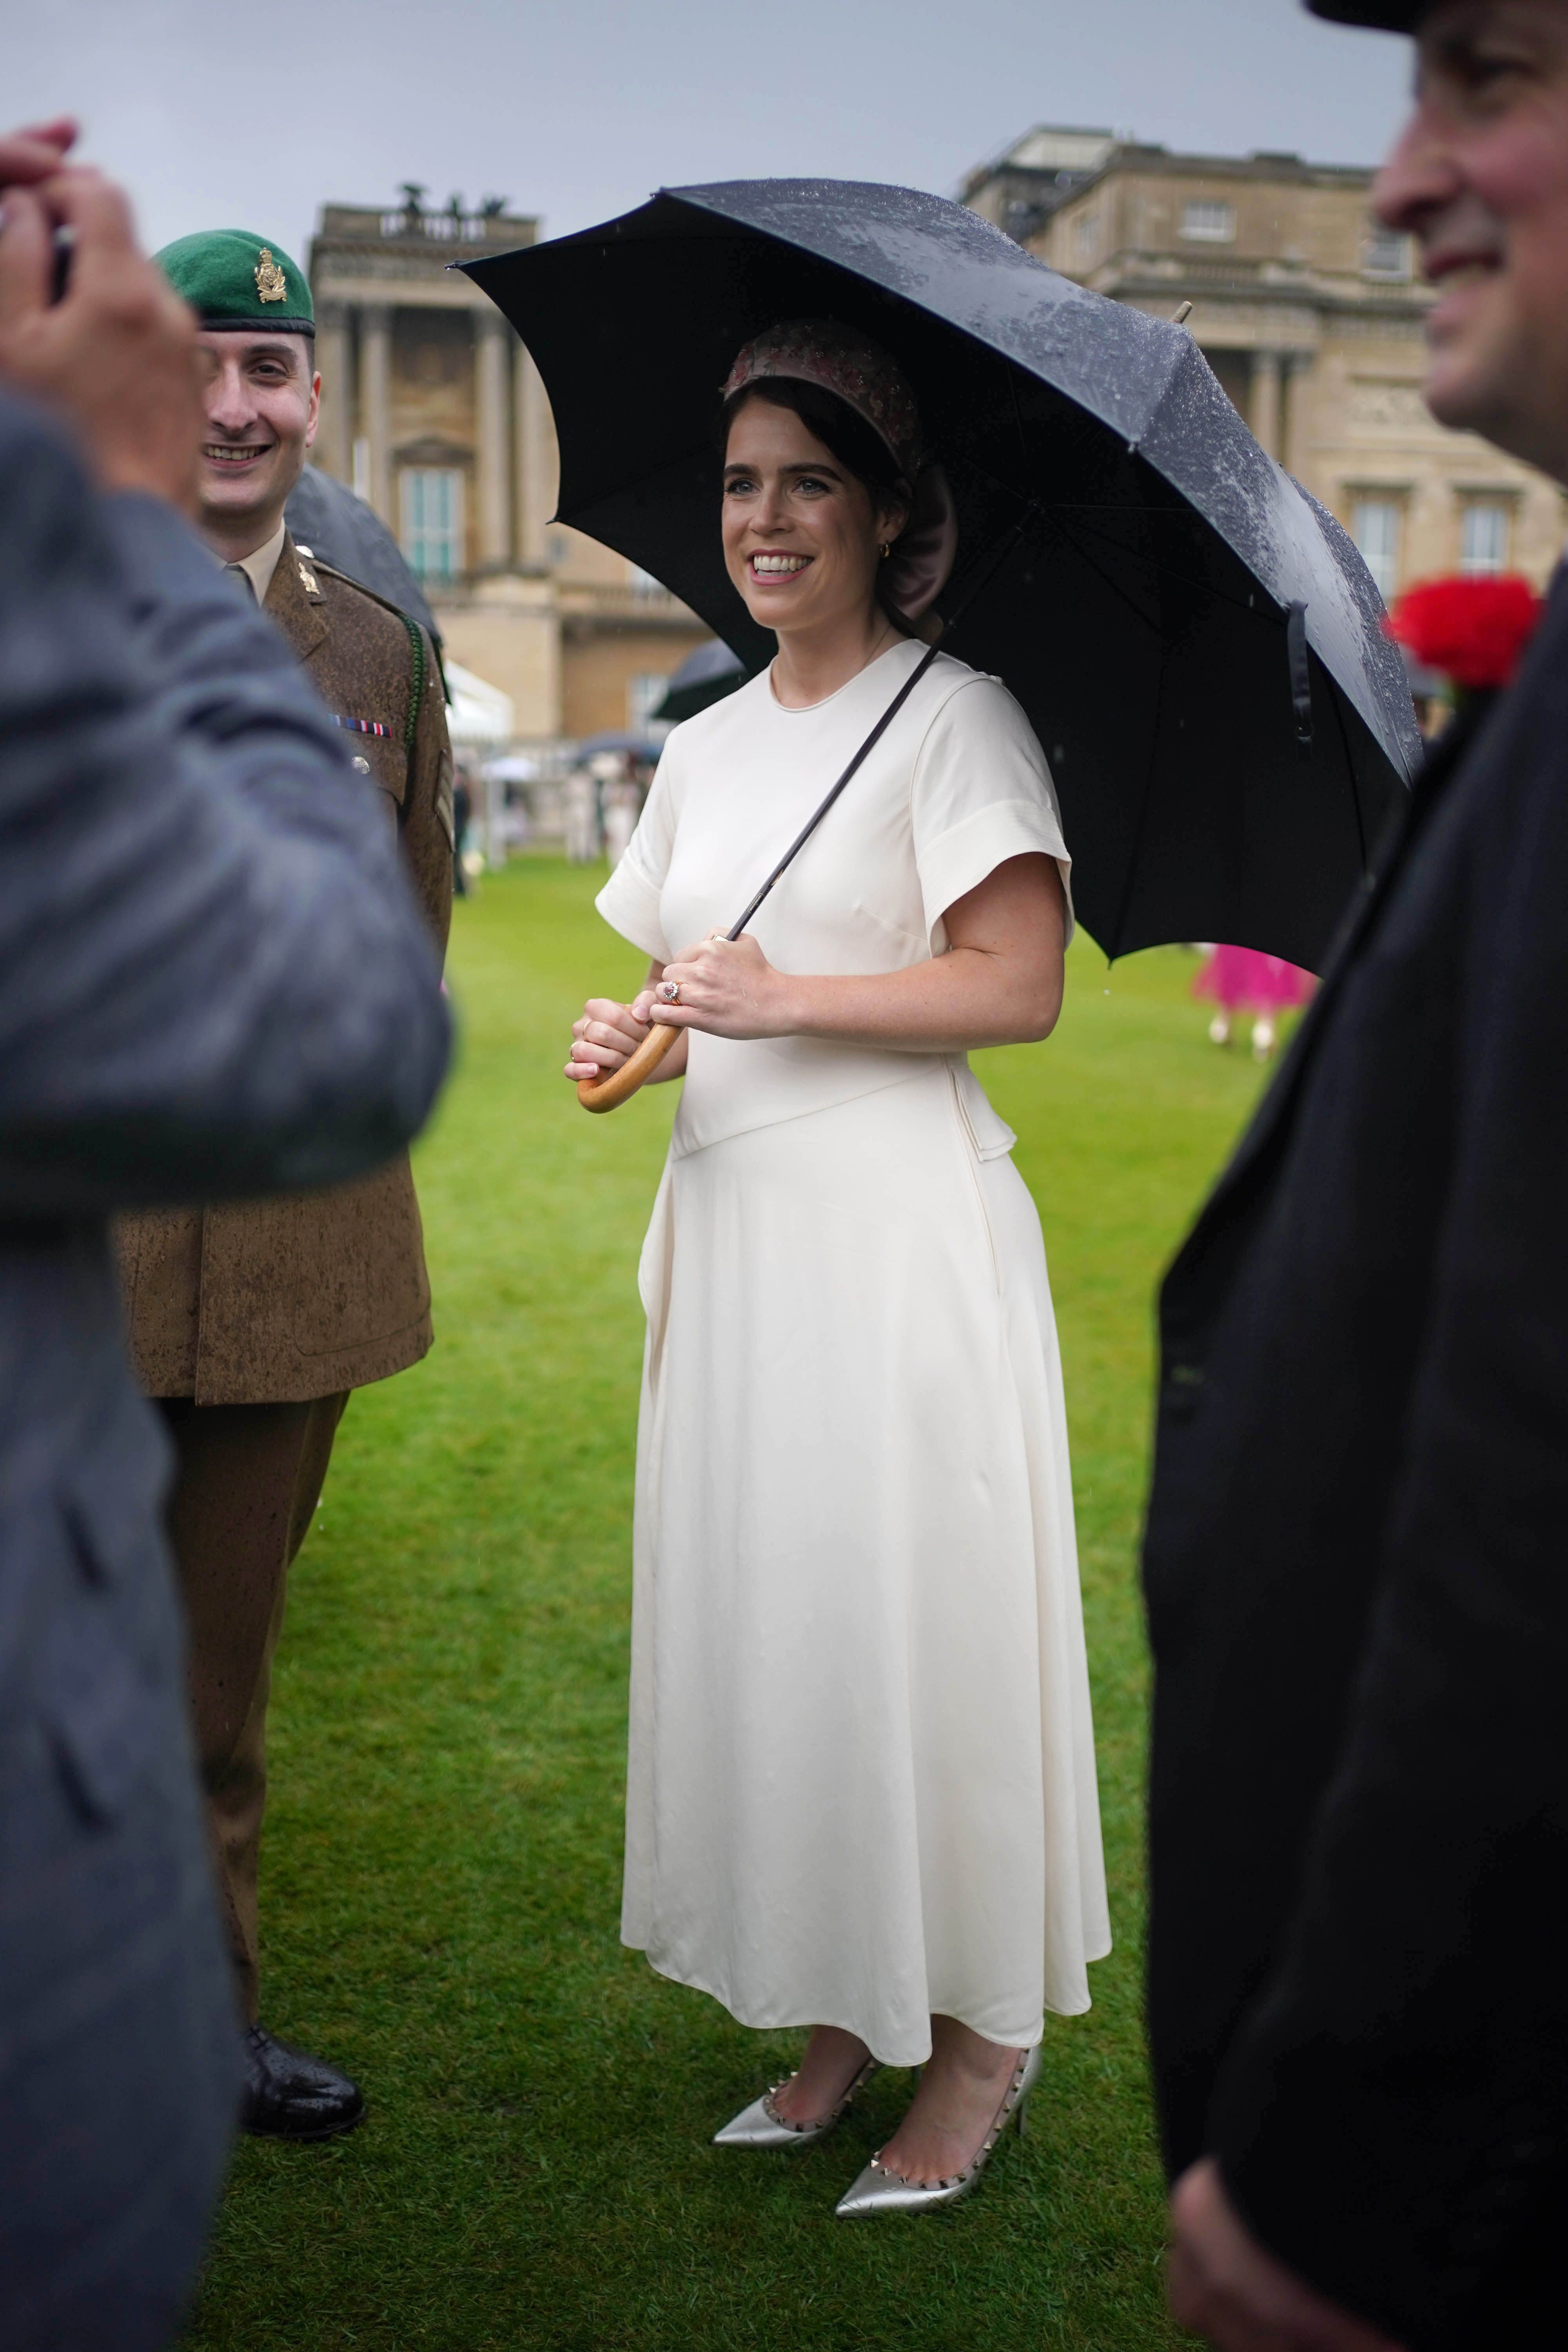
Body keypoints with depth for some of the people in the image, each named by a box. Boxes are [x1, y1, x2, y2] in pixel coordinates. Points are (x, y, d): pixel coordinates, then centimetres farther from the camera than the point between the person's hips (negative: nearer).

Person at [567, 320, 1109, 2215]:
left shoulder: (953, 715, -5)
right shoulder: (707, 743, 16)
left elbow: (1019, 985, -13)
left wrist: (787, 998, -17)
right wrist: (627, 1041, -1)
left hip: (898, 1227, -7)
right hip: (730, 1226, 7)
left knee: (912, 1617, -1)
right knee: (755, 1618, 10)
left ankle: (982, 2033, 17)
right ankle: (838, 2019, 25)